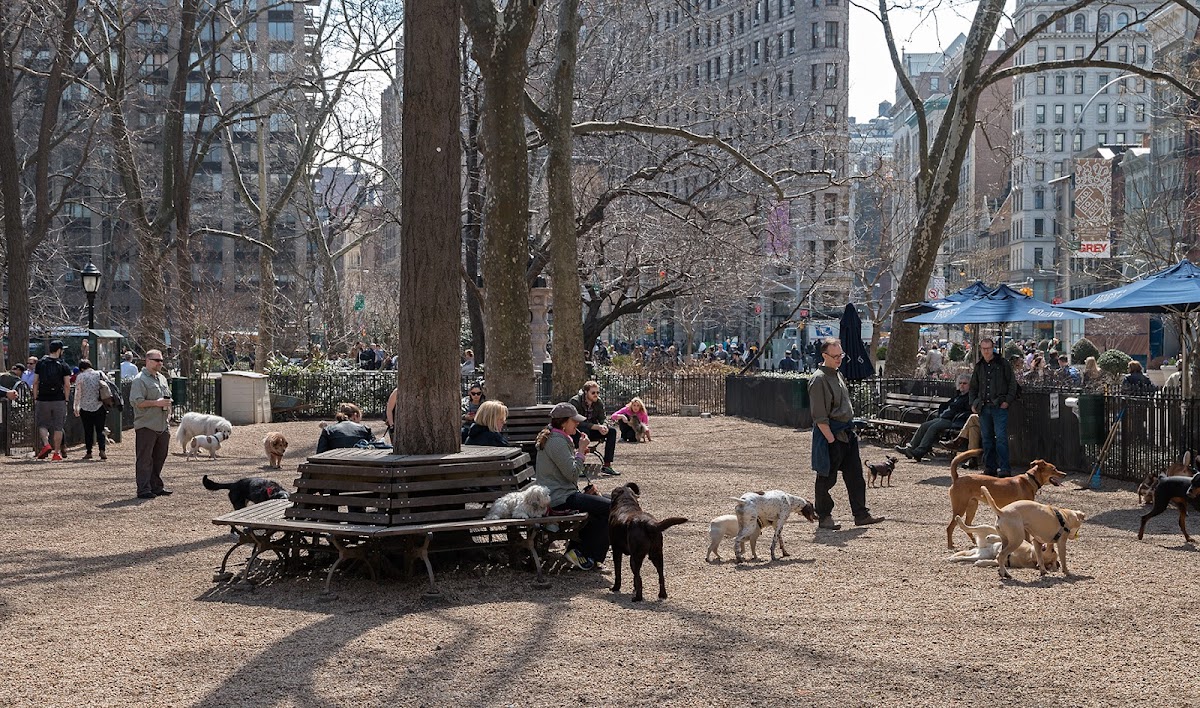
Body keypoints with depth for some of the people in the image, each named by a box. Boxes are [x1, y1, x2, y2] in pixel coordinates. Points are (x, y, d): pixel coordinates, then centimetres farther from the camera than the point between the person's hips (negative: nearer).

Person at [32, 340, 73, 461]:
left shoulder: (40, 363, 4)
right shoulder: (64, 366, -2)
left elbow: (35, 383, 4)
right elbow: (66, 385, -5)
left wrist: (35, 398, 8)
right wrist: (66, 400, 3)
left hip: (42, 400, 1)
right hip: (59, 400, -1)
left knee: (42, 424, 14)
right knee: (58, 427, 6)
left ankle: (46, 444, -10)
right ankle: (56, 453, 7)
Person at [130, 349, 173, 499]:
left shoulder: (162, 379, 18)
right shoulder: (140, 380, -9)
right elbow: (136, 402, -18)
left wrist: (167, 405, 12)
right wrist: (156, 403, -20)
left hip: (163, 426, 8)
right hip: (146, 426, -8)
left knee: (159, 458, 13)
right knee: (144, 459, -4)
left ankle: (156, 486, 22)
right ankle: (143, 489, -2)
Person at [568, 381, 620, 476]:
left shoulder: (599, 403, 1)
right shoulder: (575, 401, -19)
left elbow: (603, 418, -2)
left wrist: (604, 426, -28)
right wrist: (597, 427, -35)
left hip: (592, 431, 6)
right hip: (577, 432, -6)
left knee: (612, 431, -13)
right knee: (584, 431, -39)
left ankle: (607, 465, -14)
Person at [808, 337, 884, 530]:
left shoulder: (838, 374, 14)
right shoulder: (818, 380, -15)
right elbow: (820, 417, -18)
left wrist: (848, 431, 18)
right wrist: (831, 439, -20)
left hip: (846, 432, 9)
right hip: (829, 434, -9)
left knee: (855, 475, 9)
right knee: (827, 477, 1)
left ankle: (861, 514, 13)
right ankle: (824, 517, 11)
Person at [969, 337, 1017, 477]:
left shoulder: (1003, 364, 1)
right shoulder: (979, 366, 14)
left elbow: (1012, 384, 1)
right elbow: (973, 387, 22)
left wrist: (1008, 400, -8)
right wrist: (973, 403, 10)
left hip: (999, 407, -5)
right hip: (983, 407, 5)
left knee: (1001, 438, -10)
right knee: (987, 438, 7)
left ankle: (1004, 468, -10)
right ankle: (990, 467, 13)